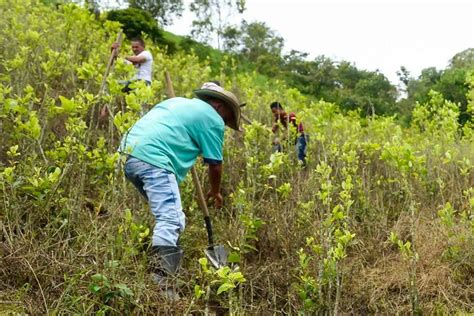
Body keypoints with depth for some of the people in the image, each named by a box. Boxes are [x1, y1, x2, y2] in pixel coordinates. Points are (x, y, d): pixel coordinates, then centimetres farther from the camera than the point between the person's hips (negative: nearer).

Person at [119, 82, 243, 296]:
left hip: (130, 154, 9)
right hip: (153, 159, -9)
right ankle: (159, 284, -24)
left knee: (167, 217, 20)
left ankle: (166, 270, 25)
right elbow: (214, 165, 10)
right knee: (171, 221, -14)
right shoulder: (213, 119, 8)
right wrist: (215, 192, 28)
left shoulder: (178, 102, 31)